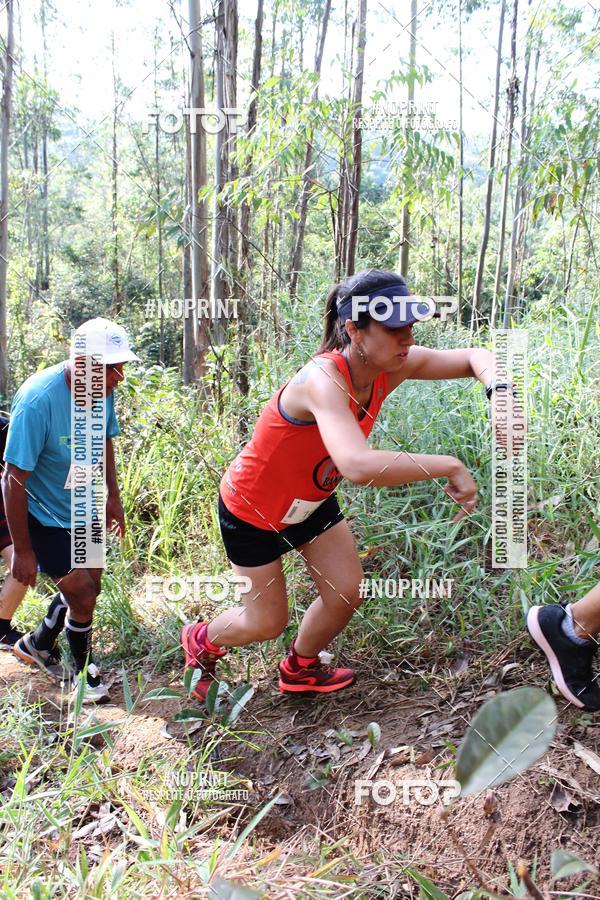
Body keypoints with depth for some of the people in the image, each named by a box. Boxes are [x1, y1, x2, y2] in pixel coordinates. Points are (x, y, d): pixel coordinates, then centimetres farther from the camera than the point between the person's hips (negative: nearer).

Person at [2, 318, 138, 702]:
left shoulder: (102, 388, -13)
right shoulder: (38, 399, -33)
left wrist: (113, 496, 11)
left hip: (79, 507, 7)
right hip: (38, 512, -7)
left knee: (88, 586, 16)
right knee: (82, 592, -5)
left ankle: (39, 643, 43)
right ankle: (85, 673, 21)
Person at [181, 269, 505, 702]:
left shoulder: (393, 367, -18)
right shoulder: (323, 380, -41)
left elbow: (475, 357, -6)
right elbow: (358, 465, -57)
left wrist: (495, 387, -30)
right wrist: (449, 466, -46)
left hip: (310, 498, 7)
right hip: (252, 509, -7)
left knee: (346, 594, 8)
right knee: (267, 623, 9)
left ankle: (300, 669, 40)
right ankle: (200, 641, 43)